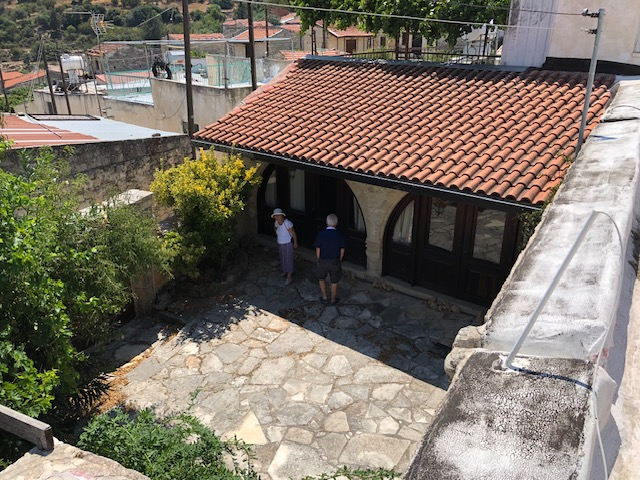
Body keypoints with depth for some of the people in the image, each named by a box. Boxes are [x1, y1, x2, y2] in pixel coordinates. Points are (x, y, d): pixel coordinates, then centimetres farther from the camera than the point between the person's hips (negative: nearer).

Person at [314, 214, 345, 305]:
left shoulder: (320, 234, -13)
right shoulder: (339, 235, -10)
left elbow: (318, 249, -8)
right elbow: (342, 249, -2)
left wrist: (318, 259, 9)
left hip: (323, 261, 0)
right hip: (335, 261, 0)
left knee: (321, 278, 24)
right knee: (334, 282, 15)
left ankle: (324, 298, 28)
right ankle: (333, 300, 28)